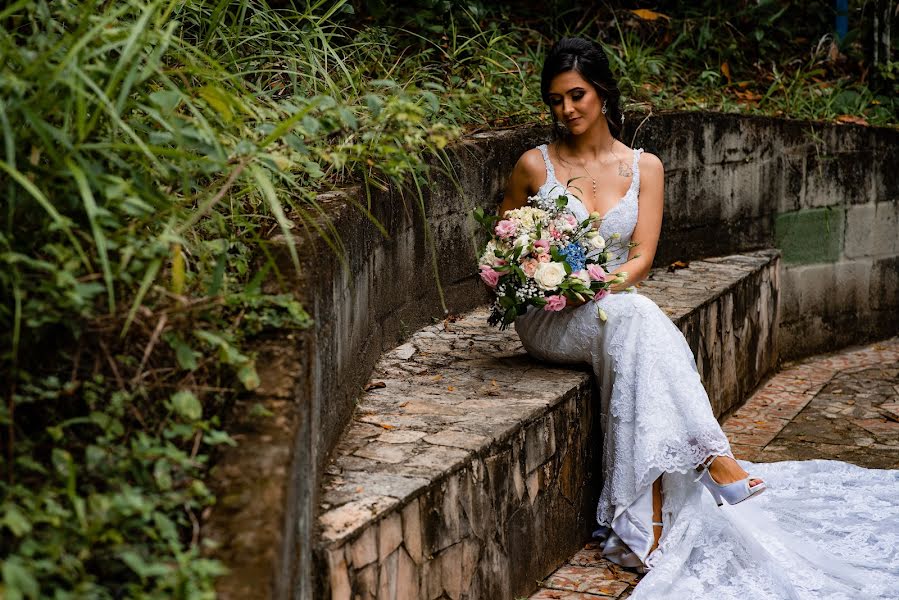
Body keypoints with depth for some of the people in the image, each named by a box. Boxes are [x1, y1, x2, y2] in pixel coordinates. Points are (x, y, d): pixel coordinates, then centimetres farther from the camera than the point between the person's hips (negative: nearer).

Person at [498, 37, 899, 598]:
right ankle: (713, 456, -40)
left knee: (633, 329, -35)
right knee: (635, 315, -35)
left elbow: (642, 256, 0)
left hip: (615, 303, 2)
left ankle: (650, 522, -40)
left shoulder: (643, 167, 8)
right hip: (547, 320, -2)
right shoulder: (536, 165, 4)